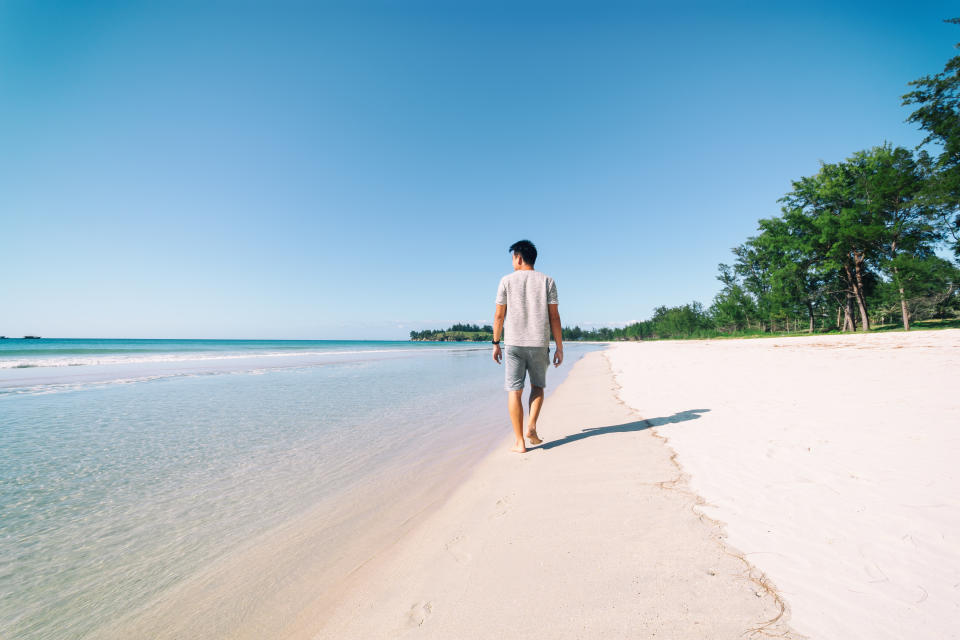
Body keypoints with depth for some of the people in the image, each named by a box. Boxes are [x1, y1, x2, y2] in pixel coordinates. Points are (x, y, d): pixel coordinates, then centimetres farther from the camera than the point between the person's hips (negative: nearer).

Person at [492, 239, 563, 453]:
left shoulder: (507, 281, 3)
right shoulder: (547, 281, 5)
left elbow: (499, 315, 1)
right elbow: (554, 317, -1)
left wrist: (496, 343, 10)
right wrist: (559, 348, 4)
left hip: (513, 343, -1)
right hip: (539, 344, 1)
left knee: (514, 391, 4)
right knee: (538, 386, 20)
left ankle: (519, 441, 7)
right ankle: (531, 427, 4)